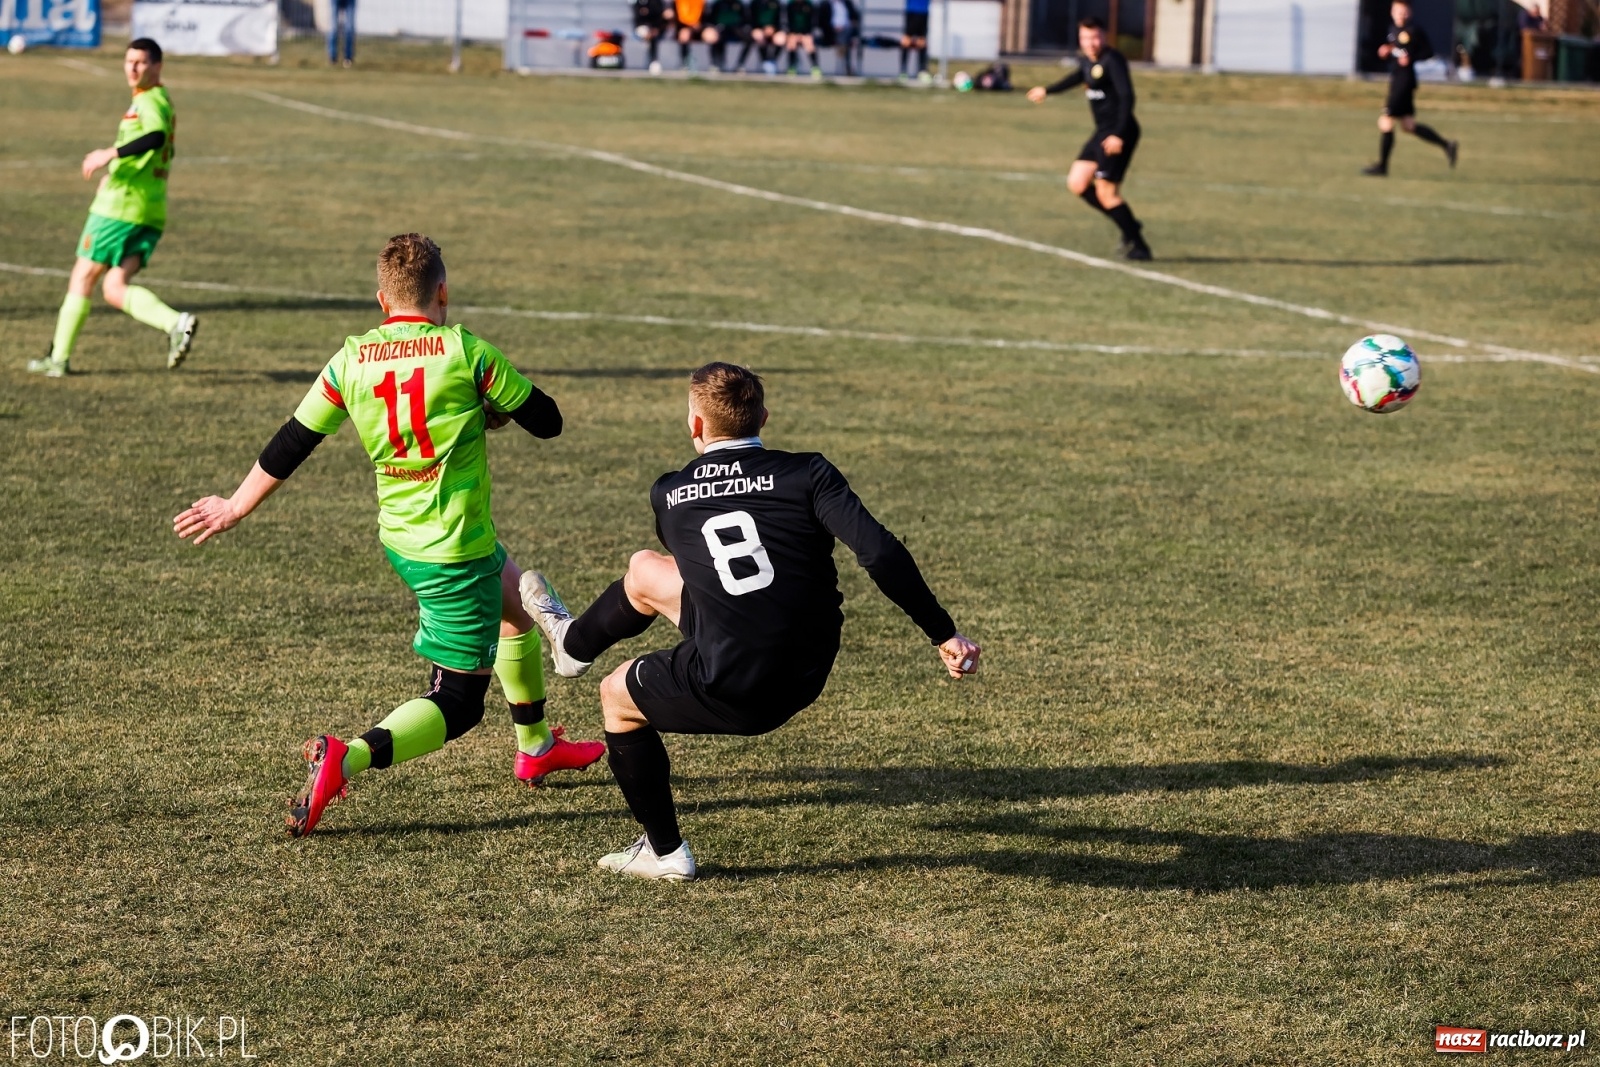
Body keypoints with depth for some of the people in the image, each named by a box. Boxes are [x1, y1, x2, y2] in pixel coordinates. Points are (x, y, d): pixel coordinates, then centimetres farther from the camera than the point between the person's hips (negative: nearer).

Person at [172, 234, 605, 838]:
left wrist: (234, 509, 18)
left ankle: (537, 746, 44)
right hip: (457, 552, -7)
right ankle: (345, 760, -22)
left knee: (515, 596, 32)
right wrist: (492, 410, 16)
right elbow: (547, 421, -5)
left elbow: (289, 447, 4)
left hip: (399, 538, 7)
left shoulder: (350, 362, -2)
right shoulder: (465, 351, -14)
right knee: (458, 702, -1)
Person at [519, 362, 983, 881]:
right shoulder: (807, 473, -7)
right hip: (804, 678, 4)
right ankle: (575, 642, 57)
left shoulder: (670, 494, -1)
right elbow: (881, 553, -17)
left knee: (617, 695, 30)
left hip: (731, 691, -4)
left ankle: (665, 853, 37)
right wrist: (944, 634, -11)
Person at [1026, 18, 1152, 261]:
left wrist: (1119, 135, -32)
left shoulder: (1112, 60, -15)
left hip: (1117, 134, -10)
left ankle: (1137, 245, 0)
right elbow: (1078, 77, 36)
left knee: (1106, 193, -10)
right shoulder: (1086, 61, 12)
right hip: (1102, 132, 10)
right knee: (1077, 183, 8)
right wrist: (1047, 90, 50)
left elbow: (1127, 96, -24)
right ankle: (1128, 226, 15)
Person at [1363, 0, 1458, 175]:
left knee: (1386, 123, -6)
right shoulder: (1393, 30, 12)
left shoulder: (1414, 31, -11)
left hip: (1405, 80, -9)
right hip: (1395, 80, 9)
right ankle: (1447, 146, 22)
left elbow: (1429, 51, -9)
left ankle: (1382, 166, 4)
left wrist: (1411, 58, -22)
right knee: (1408, 125, 15)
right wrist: (1384, 51, 1)